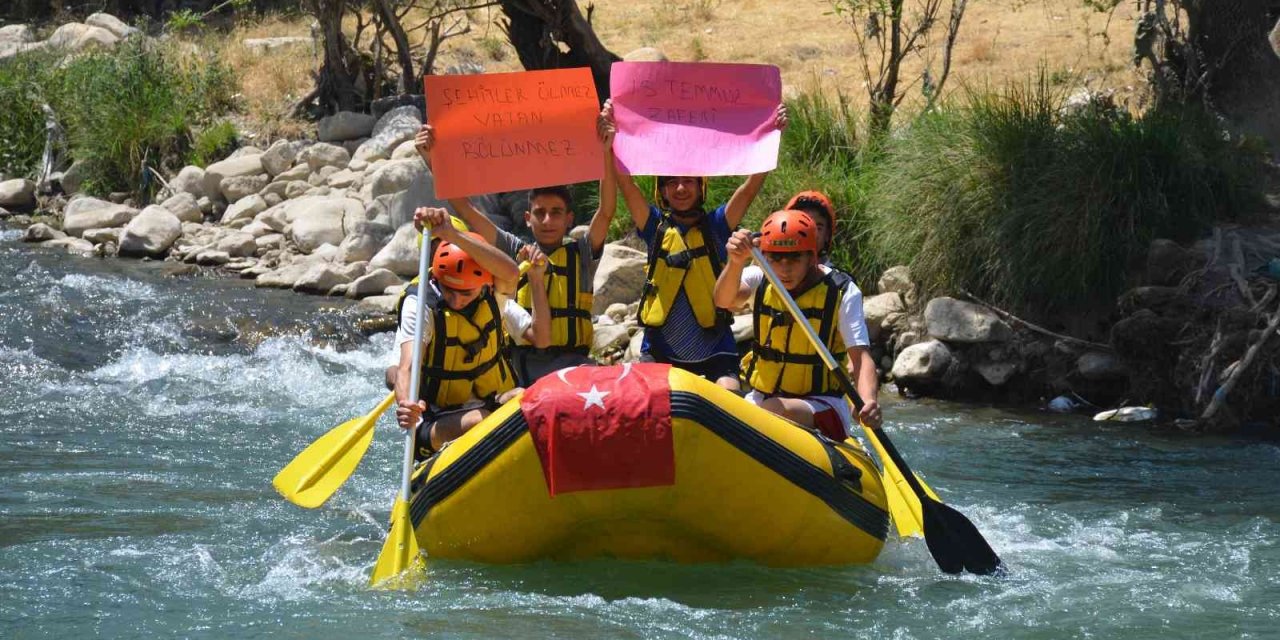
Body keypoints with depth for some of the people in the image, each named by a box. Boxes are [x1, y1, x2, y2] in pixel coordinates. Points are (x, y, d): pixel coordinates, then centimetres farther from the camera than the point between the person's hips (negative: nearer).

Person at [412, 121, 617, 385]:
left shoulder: (580, 254, 12)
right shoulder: (513, 251, 14)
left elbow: (606, 212, -2)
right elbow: (465, 210, 11)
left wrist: (606, 154, -14)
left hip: (570, 365, -1)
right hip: (520, 367, 1)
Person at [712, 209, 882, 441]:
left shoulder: (841, 291, -7)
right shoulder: (761, 279, 0)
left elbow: (861, 356, -16)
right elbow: (724, 300, -21)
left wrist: (868, 402, -36)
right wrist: (736, 263, -42)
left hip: (821, 405, -4)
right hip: (761, 396, 4)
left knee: (773, 411, -34)